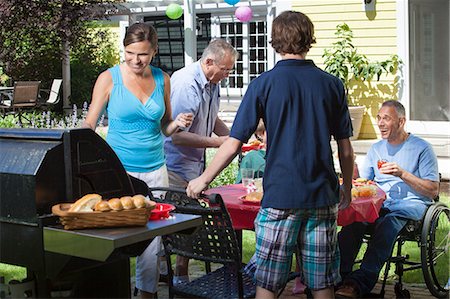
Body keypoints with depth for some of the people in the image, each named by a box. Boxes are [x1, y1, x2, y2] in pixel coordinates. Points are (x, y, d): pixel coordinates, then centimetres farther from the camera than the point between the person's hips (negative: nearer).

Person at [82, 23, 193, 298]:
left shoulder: (162, 79, 6)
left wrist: (178, 124, -7)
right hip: (119, 169, -3)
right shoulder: (109, 78, -3)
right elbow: (89, 124, -1)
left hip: (155, 170, 3)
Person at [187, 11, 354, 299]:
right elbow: (345, 149, 7)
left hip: (280, 195, -3)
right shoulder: (332, 84, 3)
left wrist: (203, 180, 7)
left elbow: (234, 144, -5)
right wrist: (347, 188, 21)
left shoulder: (264, 84, -5)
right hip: (323, 196, 3)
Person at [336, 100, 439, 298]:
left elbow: (433, 191, -1)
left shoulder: (421, 148, 5)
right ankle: (340, 275, -37)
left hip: (410, 203, -4)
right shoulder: (376, 148, 22)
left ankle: (360, 282, -44)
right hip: (378, 203, 4)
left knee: (389, 221, -38)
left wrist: (403, 174, -13)